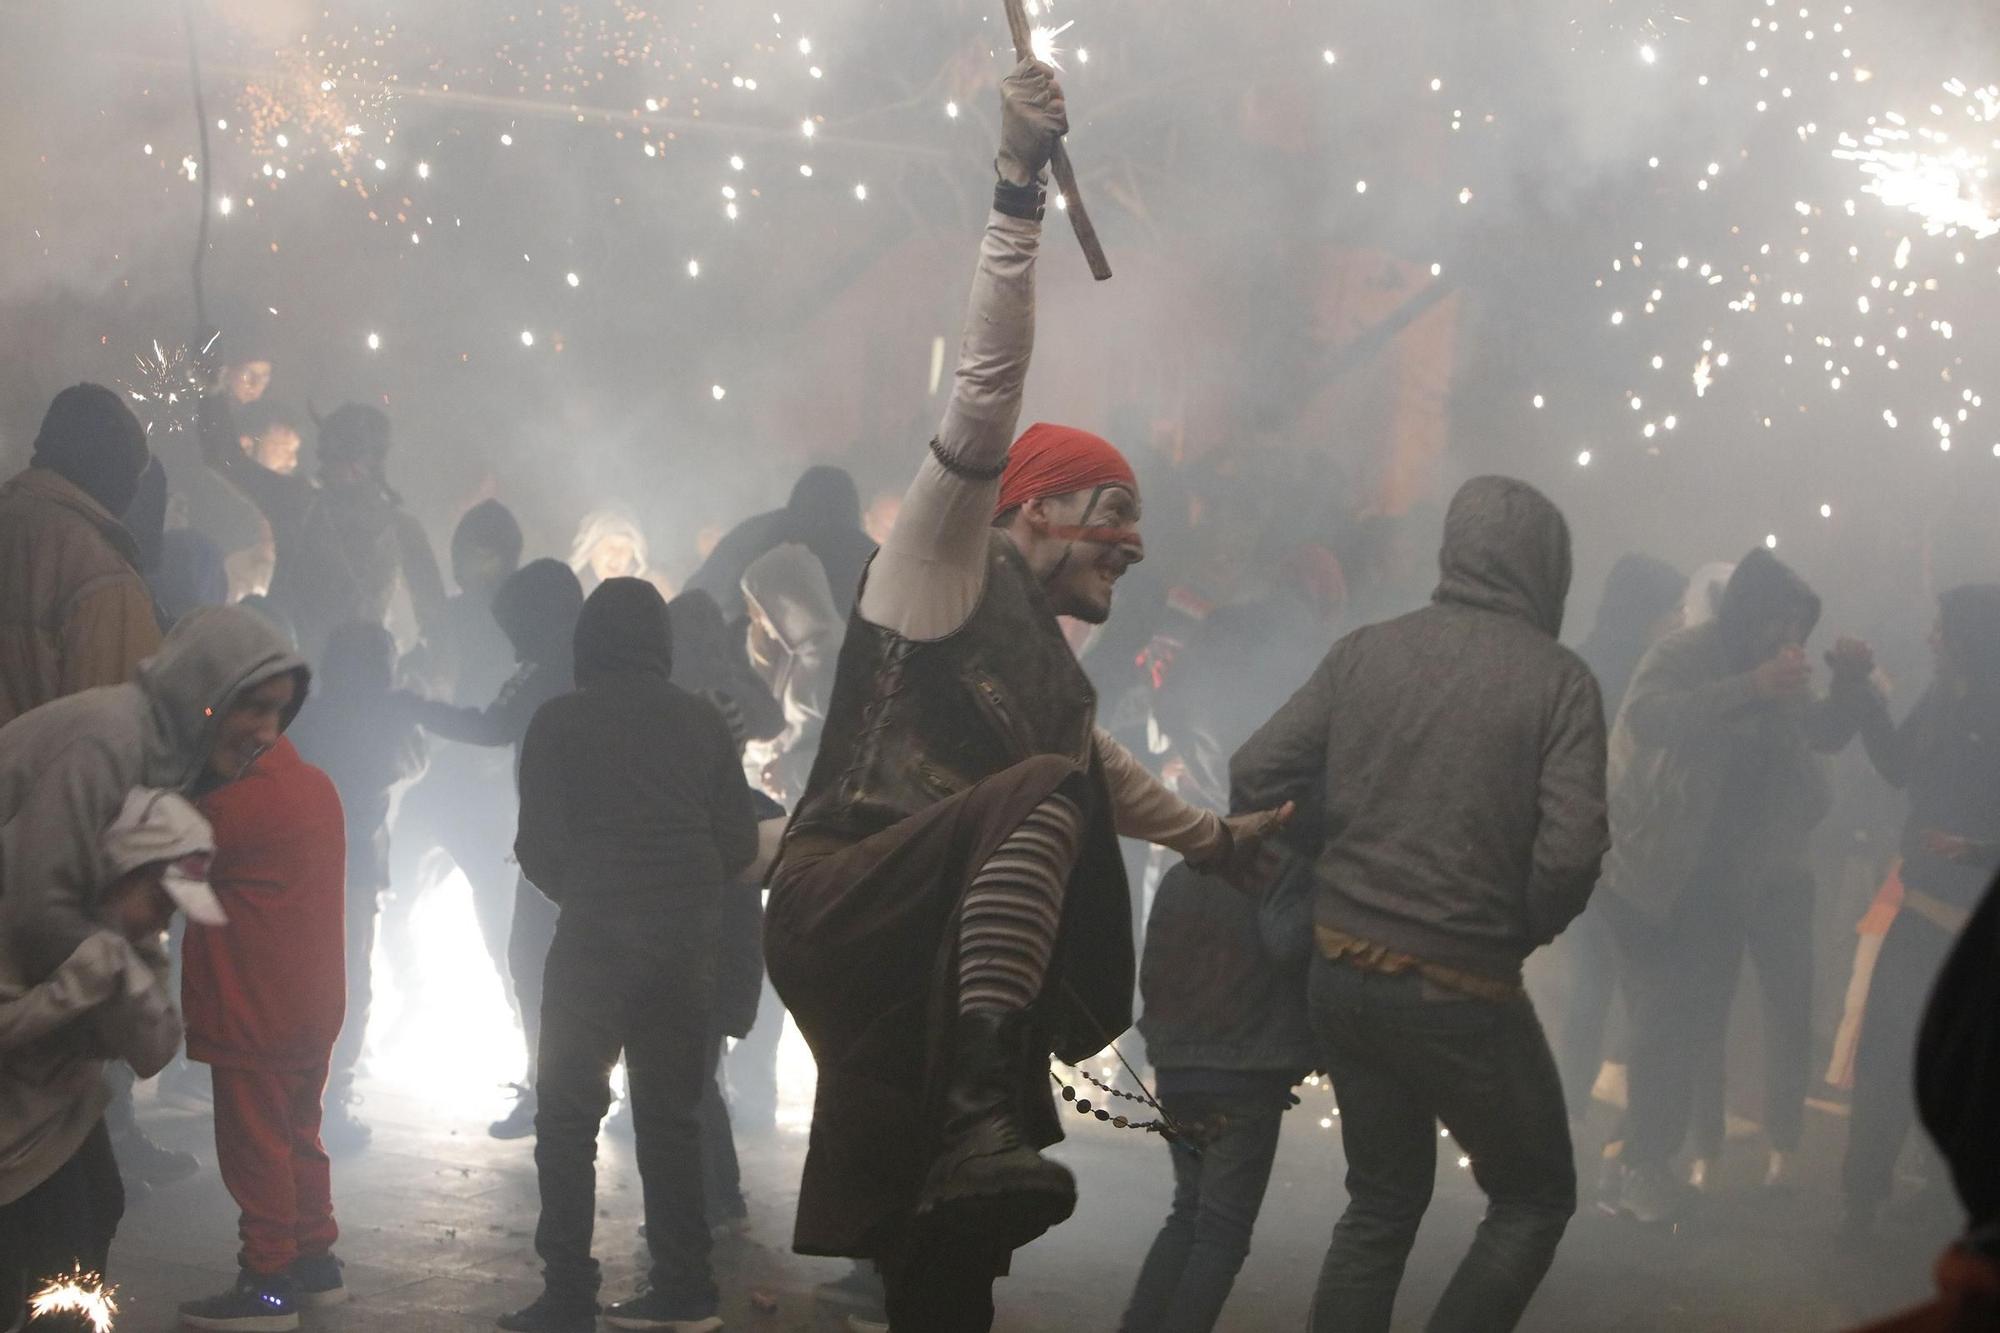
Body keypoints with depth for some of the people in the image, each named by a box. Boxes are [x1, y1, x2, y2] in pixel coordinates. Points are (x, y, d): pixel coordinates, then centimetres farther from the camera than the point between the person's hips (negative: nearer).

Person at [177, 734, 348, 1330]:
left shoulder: (246, 799, -21)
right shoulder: (316, 786, 7)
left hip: (254, 1013, -9)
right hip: (313, 1007, 9)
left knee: (254, 1145, -2)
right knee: (298, 1136, 18)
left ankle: (268, 1284, 1)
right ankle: (315, 1261, 25)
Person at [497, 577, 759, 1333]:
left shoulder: (560, 723, -4)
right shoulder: (702, 723, 5)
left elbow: (539, 845, -6)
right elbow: (740, 841, 4)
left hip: (595, 934, -4)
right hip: (687, 944, 4)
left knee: (568, 1115, 2)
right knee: (671, 1115, 12)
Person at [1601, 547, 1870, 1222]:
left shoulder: (1775, 671, 6)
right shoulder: (1683, 656, -15)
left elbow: (1824, 734, 15)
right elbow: (1646, 715, -34)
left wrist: (1846, 684, -6)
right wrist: (1750, 688, -45)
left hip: (1727, 879, 7)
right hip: (1662, 874, -7)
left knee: (1698, 1021, 10)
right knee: (1669, 1021, -11)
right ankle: (1645, 1168, -2)